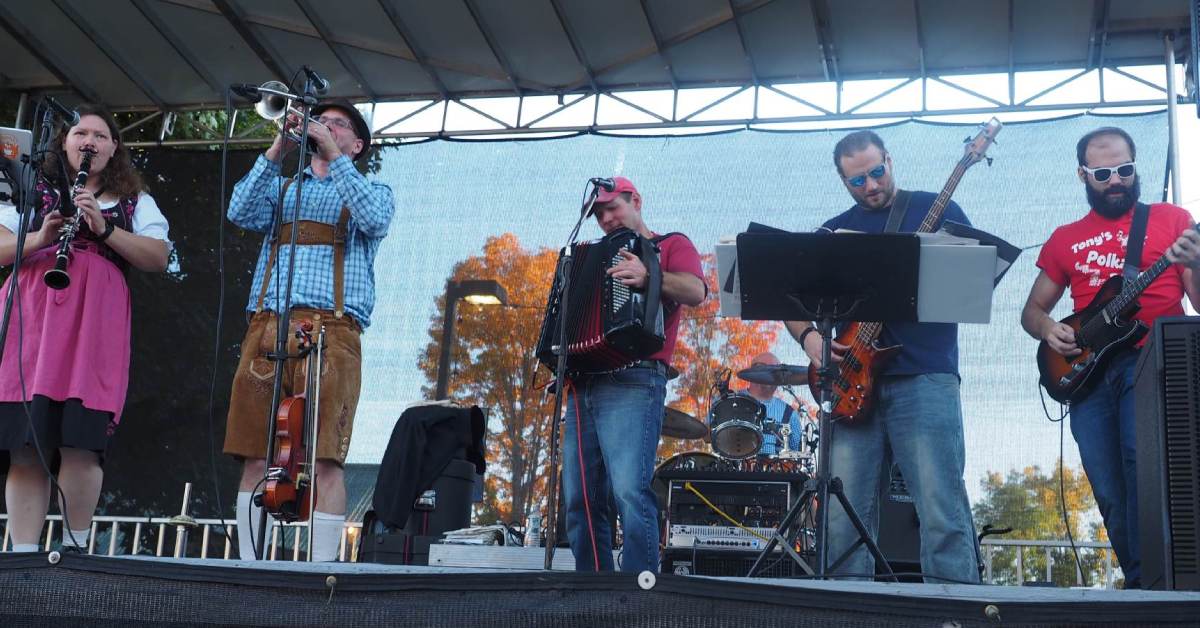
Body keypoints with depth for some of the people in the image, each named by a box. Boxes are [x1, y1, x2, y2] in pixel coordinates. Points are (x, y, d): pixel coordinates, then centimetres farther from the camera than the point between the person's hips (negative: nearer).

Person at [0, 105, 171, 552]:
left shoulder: (134, 201, 21)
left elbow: (159, 258, 6)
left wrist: (104, 228, -7)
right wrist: (39, 239, -10)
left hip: (96, 317, 0)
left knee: (80, 440, -12)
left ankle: (74, 546, -6)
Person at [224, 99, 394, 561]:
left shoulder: (373, 193, 22)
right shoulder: (281, 189, 28)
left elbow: (374, 219, -3)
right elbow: (241, 212, 7)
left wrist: (333, 155, -6)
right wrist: (277, 150, 0)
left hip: (330, 329, -3)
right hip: (266, 327, 3)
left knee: (325, 461, -12)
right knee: (255, 459, -3)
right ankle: (251, 567, 1)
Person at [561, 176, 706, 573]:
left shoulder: (671, 245, 10)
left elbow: (696, 291, -9)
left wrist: (649, 277, -26)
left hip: (632, 382, -7)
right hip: (583, 386, 7)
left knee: (629, 490, -20)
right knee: (580, 500, 2)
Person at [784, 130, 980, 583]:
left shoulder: (935, 209, 9)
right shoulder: (834, 232, 19)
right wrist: (809, 336, -1)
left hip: (923, 378, -4)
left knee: (942, 512, -11)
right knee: (845, 518, 2)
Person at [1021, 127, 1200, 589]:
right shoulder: (1065, 239, 18)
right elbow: (1032, 311, 21)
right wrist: (1049, 330, -1)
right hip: (1088, 372, 4)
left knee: (1141, 456, -27)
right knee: (1111, 497, 0)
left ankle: (1145, 582, -22)